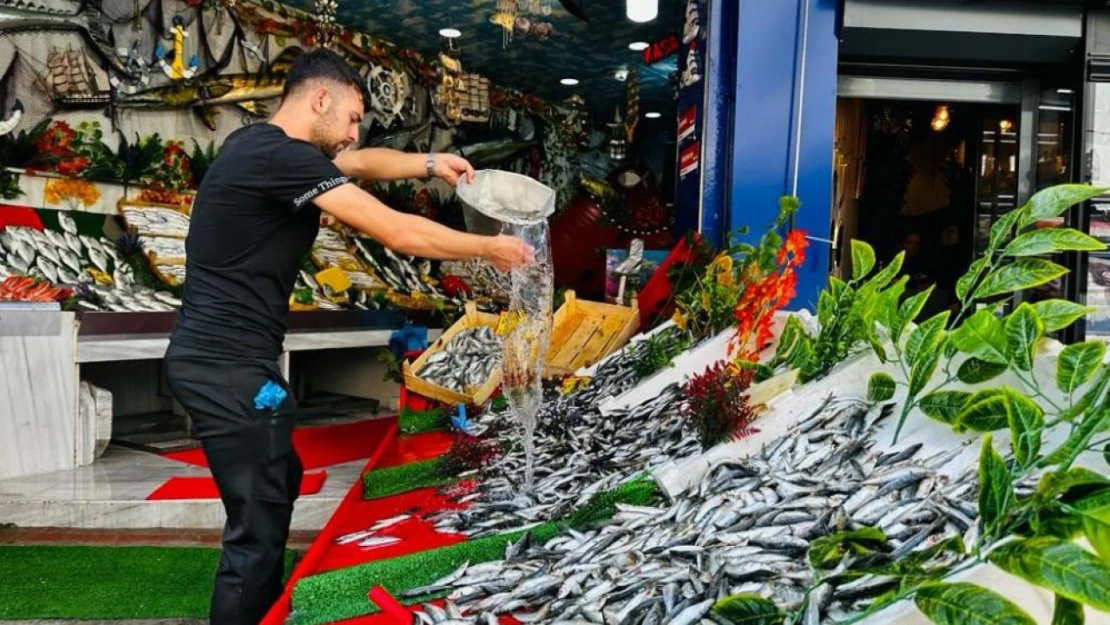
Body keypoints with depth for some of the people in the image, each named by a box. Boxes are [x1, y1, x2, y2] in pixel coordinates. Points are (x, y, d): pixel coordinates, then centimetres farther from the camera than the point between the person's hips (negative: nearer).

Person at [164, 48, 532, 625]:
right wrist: (491, 249, -7)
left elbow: (360, 163, 27)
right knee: (259, 526, -4)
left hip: (216, 358, 11)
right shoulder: (282, 156, -19)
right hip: (229, 368, -11)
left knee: (279, 484, 25)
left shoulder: (266, 146, 11)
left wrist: (429, 163, 16)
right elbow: (397, 233, -18)